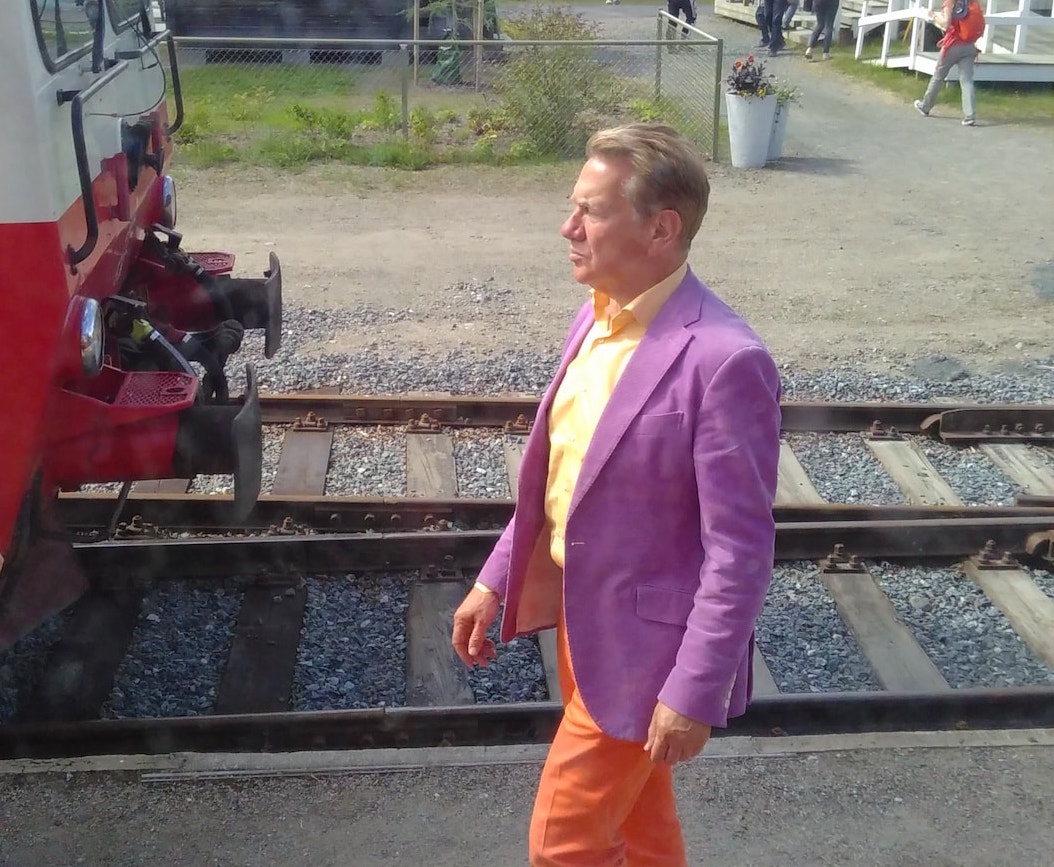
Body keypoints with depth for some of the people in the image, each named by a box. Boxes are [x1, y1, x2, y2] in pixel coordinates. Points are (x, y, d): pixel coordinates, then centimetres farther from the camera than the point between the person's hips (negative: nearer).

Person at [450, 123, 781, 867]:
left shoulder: (725, 360, -25)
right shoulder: (597, 316, 1)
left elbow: (740, 550, -22)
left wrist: (694, 692, -20)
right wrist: (497, 579, 10)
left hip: (640, 646, -7)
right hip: (580, 617, 8)